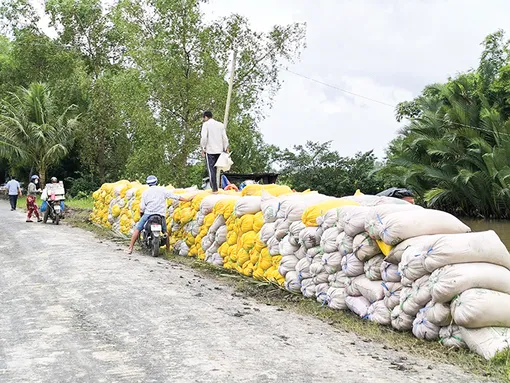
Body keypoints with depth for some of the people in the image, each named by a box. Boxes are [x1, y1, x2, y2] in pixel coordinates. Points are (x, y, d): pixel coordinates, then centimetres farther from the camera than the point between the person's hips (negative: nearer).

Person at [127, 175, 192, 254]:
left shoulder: (145, 193, 3)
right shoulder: (163, 190, 4)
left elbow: (142, 207, 1)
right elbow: (175, 196, 5)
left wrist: (141, 211, 23)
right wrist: (186, 200, 13)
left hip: (148, 214, -1)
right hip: (161, 215, 2)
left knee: (137, 229, 5)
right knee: (165, 232, 19)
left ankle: (130, 248, -4)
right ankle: (168, 250, 20)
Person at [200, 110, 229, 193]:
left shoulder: (206, 124, -1)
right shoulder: (220, 125, 14)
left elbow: (204, 137, -10)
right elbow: (225, 138, 10)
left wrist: (203, 149, -4)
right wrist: (226, 149, 13)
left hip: (210, 150, -5)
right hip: (219, 150, 5)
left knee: (211, 170, -5)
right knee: (215, 169, 13)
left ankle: (214, 189, -11)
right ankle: (215, 187, 9)